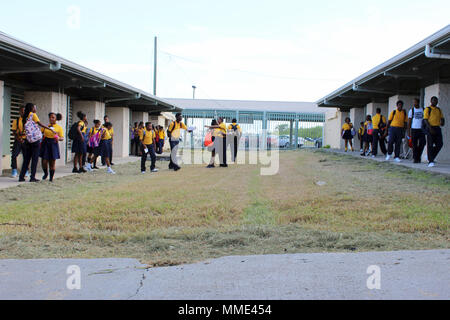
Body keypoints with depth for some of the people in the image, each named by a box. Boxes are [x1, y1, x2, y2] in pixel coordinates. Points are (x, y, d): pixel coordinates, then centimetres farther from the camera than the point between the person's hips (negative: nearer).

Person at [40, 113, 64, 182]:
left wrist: (58, 138, -22)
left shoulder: (59, 127, 3)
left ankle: (51, 178, 13)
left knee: (52, 162, 0)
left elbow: (62, 138, -1)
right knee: (44, 161, -3)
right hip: (45, 144, 2)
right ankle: (46, 174, 25)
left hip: (53, 145, -2)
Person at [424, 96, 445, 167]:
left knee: (439, 144, -1)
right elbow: (425, 120, -9)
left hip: (437, 128, 5)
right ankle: (430, 162, -1)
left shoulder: (439, 110, 16)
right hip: (430, 128, -5)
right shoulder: (427, 109, -1)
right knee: (430, 145, -4)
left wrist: (443, 122, -7)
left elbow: (442, 118, 18)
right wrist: (430, 128, -20)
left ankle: (431, 157, 17)